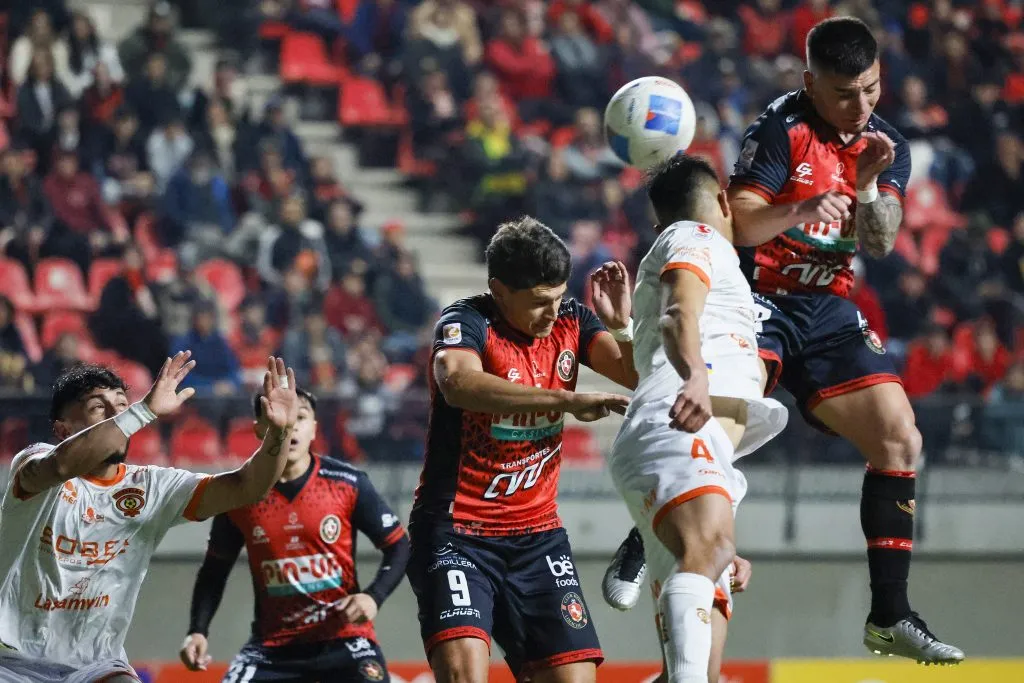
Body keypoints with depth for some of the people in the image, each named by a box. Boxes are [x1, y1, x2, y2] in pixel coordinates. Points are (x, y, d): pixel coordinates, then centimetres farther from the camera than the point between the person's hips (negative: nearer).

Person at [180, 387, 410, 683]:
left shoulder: (347, 483, -5)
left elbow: (398, 546, 3)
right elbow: (215, 569, 12)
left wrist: (373, 596, -14)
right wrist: (198, 631, 0)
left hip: (344, 636, -1)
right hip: (273, 645, 1)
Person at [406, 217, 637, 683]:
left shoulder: (569, 320, 5)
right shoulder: (465, 323, -13)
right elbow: (458, 383, -36)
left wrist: (622, 325, -19)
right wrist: (566, 401, -42)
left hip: (536, 533, 6)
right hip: (455, 533, -6)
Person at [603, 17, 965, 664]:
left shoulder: (887, 146, 7)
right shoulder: (783, 127, -10)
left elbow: (882, 242, -5)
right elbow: (737, 223, -17)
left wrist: (867, 187, -23)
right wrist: (801, 209, -33)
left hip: (829, 309, 6)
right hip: (757, 293, -6)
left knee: (900, 438, -3)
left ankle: (890, 616, 3)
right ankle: (644, 542, -10)